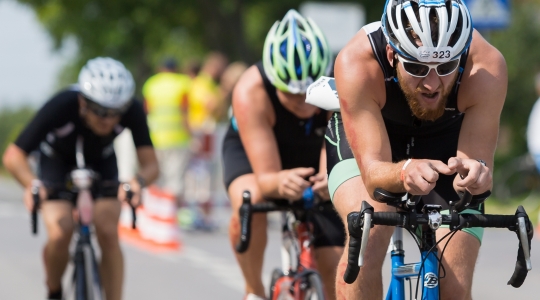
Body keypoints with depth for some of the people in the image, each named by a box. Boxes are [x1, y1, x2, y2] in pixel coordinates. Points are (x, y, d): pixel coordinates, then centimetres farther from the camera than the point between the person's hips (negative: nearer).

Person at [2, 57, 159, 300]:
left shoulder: (133, 112, -32)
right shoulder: (60, 107, -38)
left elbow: (150, 164, -32)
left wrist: (138, 181, -56)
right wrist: (32, 184, -58)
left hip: (102, 163, 2)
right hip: (58, 162, -2)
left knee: (108, 234, -20)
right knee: (60, 234, -23)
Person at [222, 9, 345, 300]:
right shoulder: (251, 91, -40)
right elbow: (265, 177, -42)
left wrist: (330, 181, -64)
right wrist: (280, 182, -66)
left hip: (313, 155, 2)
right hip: (255, 149, -2)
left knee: (336, 268, -9)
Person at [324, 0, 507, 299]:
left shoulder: (486, 68, -36)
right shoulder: (357, 63, -39)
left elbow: (480, 160, -35)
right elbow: (373, 170, -41)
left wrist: (475, 173, -60)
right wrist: (404, 172, -64)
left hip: (445, 140, 2)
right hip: (364, 134, -1)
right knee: (368, 232, -33)